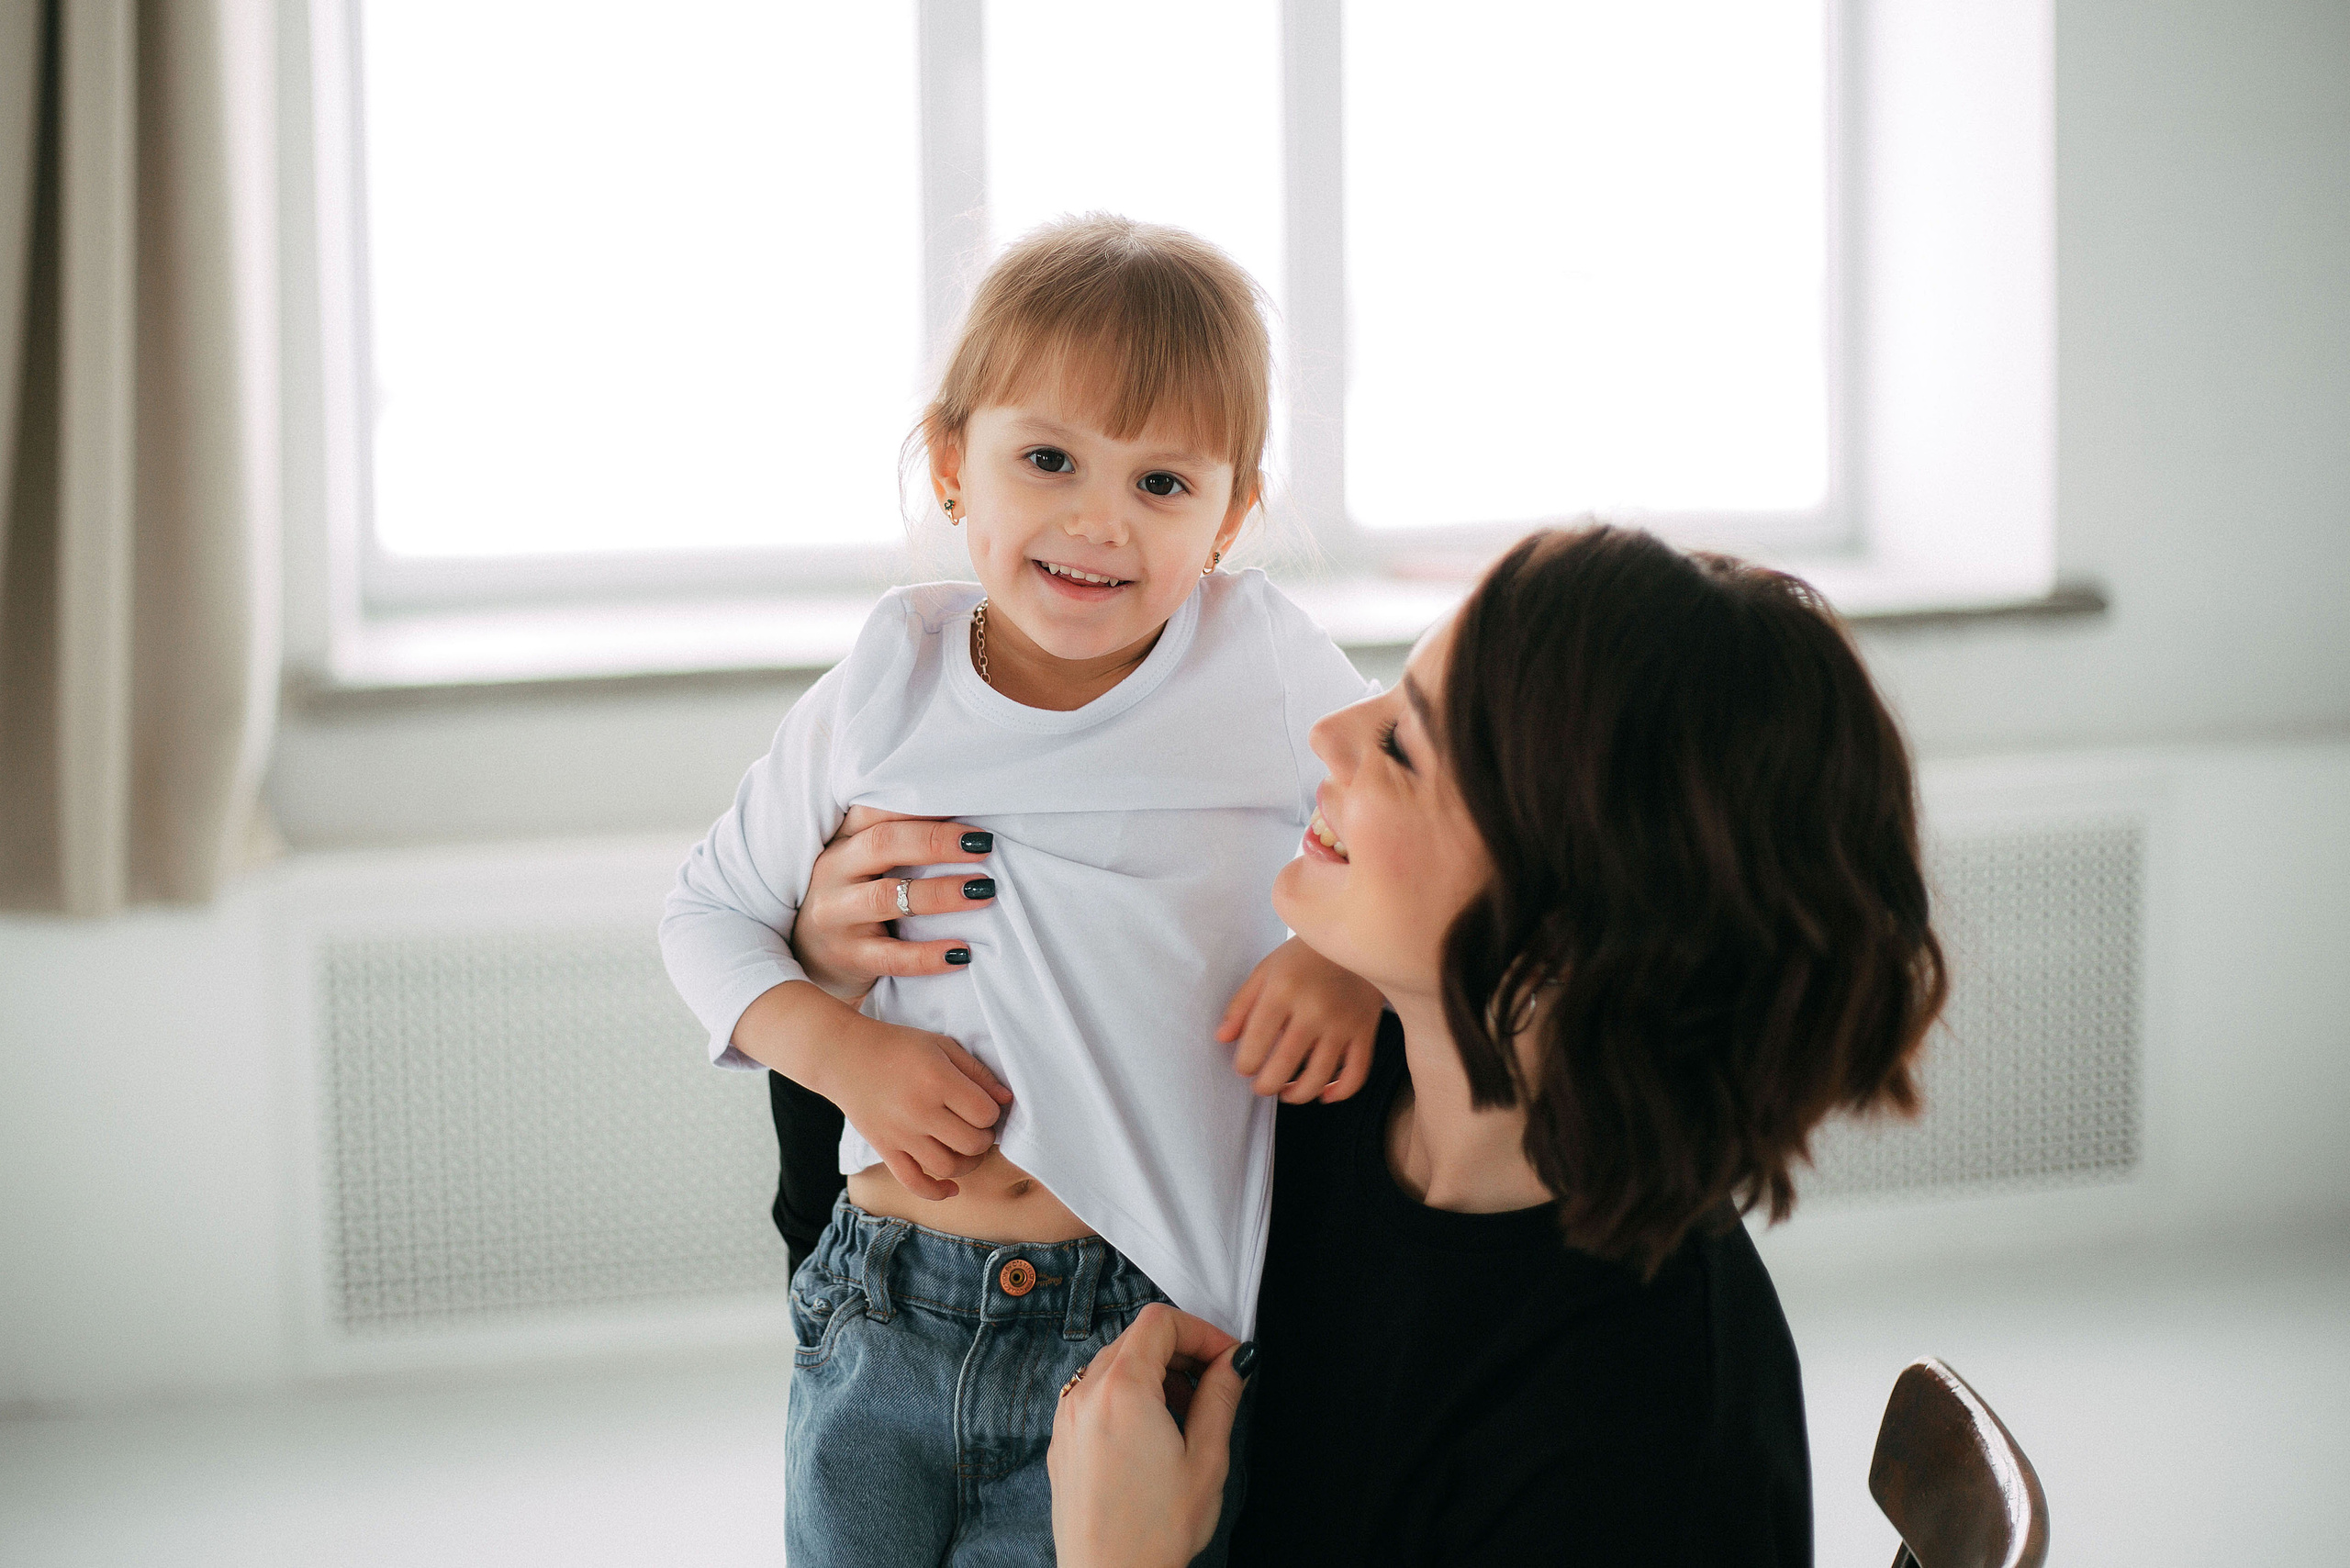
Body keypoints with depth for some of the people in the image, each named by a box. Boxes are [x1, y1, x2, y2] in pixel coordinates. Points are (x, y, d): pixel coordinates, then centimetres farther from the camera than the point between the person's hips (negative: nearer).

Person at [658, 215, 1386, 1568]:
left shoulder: (1266, 670, -2)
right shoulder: (878, 700, 3)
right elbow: (710, 908, 12)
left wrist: (1357, 958, -10)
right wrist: (841, 1049, -6)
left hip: (1143, 1346, -2)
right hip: (881, 1322, 2)